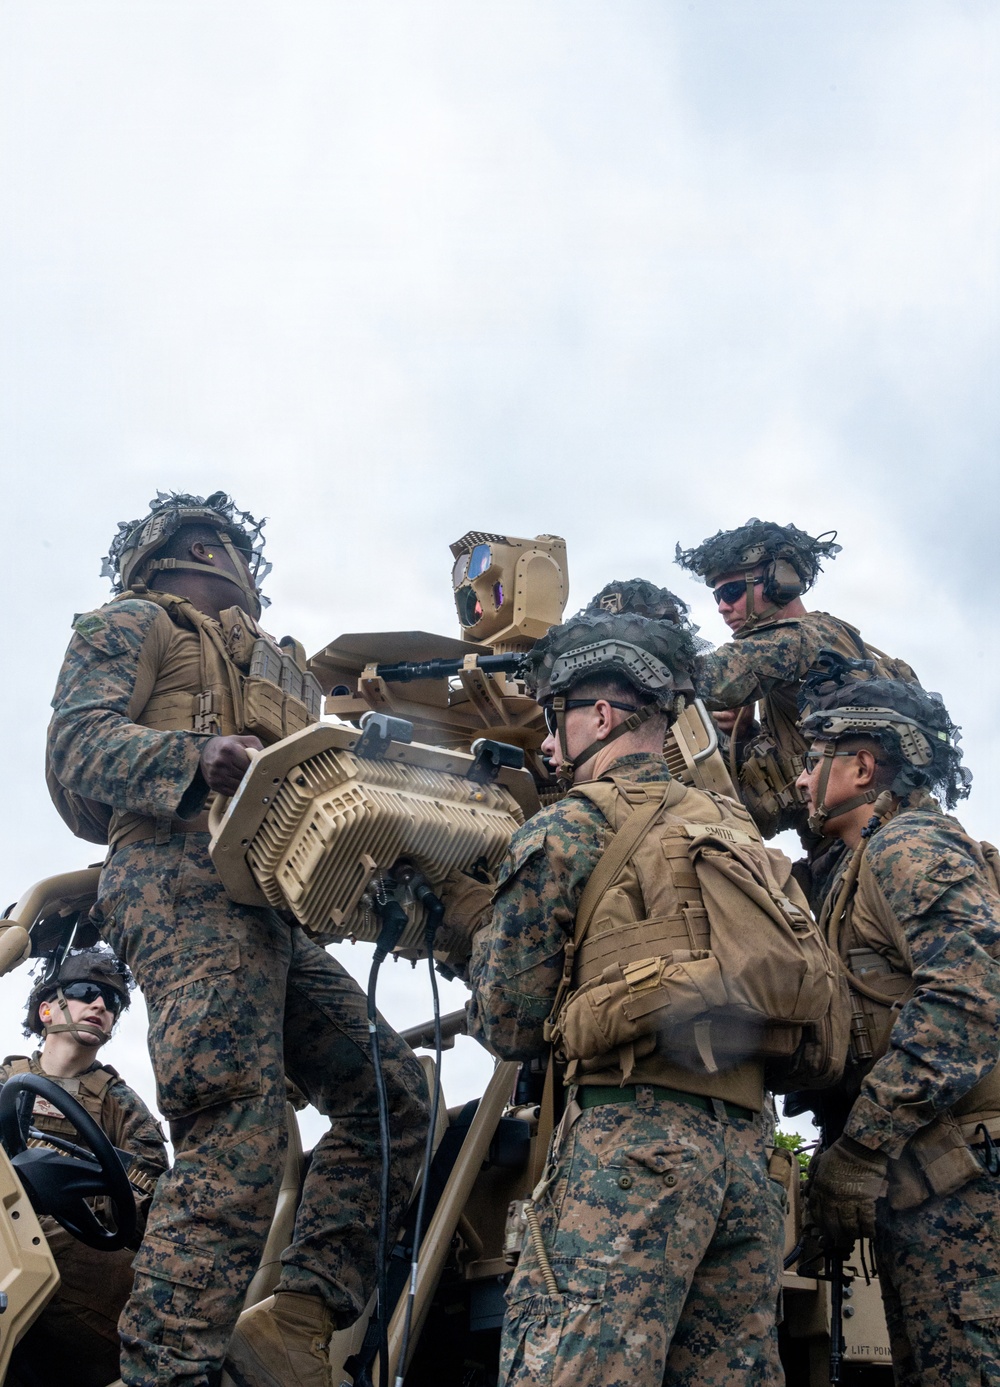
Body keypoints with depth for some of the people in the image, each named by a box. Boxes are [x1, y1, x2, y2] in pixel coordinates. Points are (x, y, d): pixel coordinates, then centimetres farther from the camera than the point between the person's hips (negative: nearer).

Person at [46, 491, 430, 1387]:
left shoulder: (277, 667, 37)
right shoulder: (134, 625, 14)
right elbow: (80, 743, -3)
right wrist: (200, 755, -21)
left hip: (274, 907, 8)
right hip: (186, 884, -8)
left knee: (392, 1093, 1)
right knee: (239, 1133, -22)